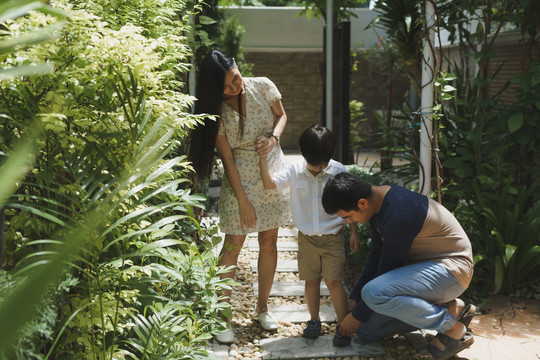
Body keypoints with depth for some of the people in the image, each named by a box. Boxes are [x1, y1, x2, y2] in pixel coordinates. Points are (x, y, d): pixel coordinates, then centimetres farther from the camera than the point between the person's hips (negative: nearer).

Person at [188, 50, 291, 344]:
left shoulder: (262, 87, -8)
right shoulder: (216, 111, -14)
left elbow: (281, 115, 9)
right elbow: (227, 159, -12)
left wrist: (273, 137, -13)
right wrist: (243, 201, -13)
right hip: (241, 179, -3)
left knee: (268, 241, 9)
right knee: (232, 245, -1)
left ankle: (262, 307, 25)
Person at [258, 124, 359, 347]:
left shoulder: (338, 171, -7)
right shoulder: (295, 171, -4)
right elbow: (270, 183, -13)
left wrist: (353, 232, 2)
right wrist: (263, 158, -21)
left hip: (333, 236, -2)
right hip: (307, 237, 2)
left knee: (333, 281, -6)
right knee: (311, 280, 10)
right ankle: (314, 320, 28)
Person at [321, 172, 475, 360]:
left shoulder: (399, 217, -30)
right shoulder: (377, 203, 0)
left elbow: (387, 271, -22)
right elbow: (376, 255, 12)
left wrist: (357, 316, -11)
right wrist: (354, 297, 10)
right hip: (420, 266, 10)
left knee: (373, 294, -34)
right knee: (367, 330, 5)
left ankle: (453, 329, -15)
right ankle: (449, 308, 8)